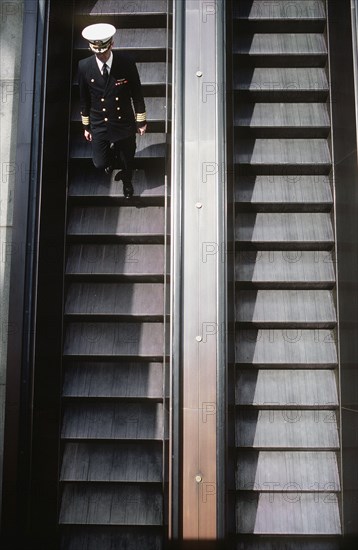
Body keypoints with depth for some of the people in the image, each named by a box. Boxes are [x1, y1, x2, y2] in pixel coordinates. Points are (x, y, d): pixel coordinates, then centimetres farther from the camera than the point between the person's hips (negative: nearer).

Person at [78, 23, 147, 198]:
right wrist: (86, 126, 6)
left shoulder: (126, 62, -16)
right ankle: (113, 155, 44)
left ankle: (127, 181, 52)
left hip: (124, 123, 0)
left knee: (127, 158, 17)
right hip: (99, 124, 1)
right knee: (100, 163, 5)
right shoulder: (84, 66, -12)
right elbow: (84, 99, 0)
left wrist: (141, 120, 0)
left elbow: (137, 92, -5)